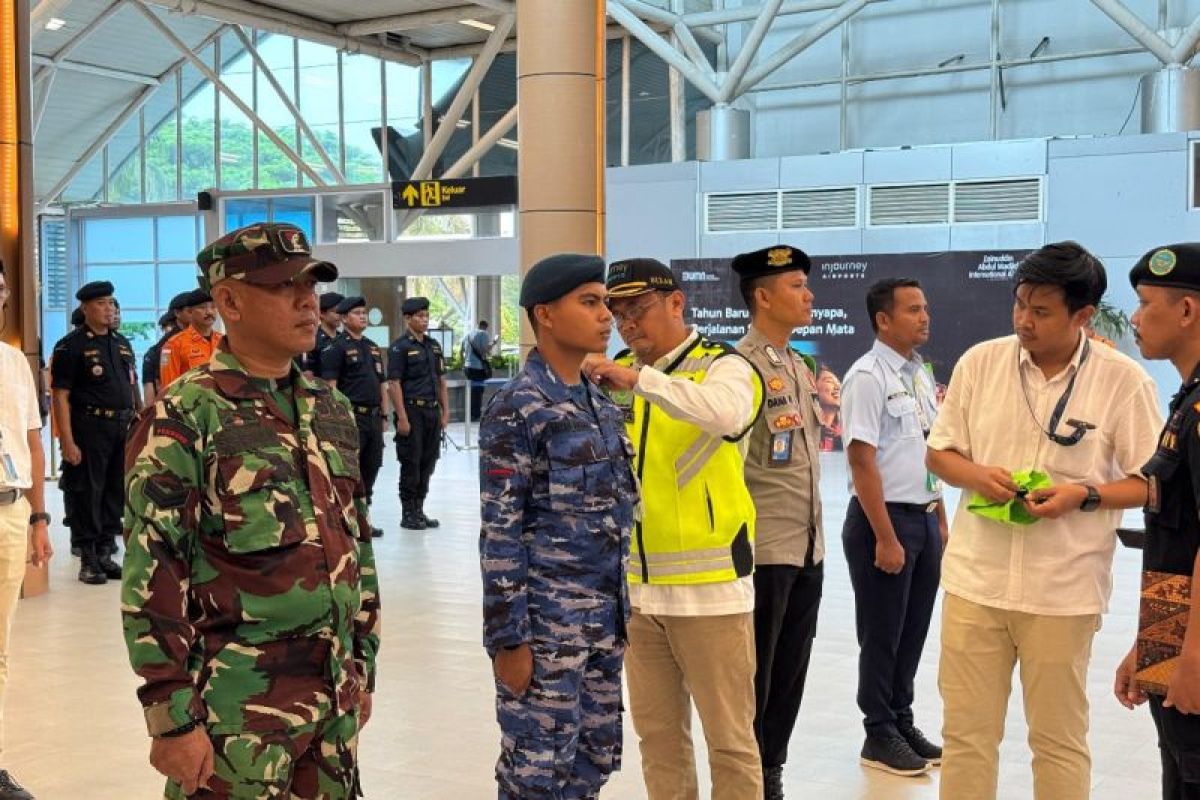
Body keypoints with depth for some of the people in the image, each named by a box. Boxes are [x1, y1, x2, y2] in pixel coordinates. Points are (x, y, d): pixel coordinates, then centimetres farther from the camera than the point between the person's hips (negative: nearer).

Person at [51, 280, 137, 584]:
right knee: (88, 494, -1)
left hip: (123, 427, 6)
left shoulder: (123, 343, 14)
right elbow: (60, 396, -10)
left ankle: (105, 553, 21)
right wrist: (67, 442, -16)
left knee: (116, 493, 10)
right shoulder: (70, 346, -5)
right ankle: (88, 560, 8)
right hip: (90, 429, -6)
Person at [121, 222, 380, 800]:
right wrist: (173, 719, -15)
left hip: (334, 697, 6)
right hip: (237, 710, -6)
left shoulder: (332, 408, 9)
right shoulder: (183, 419, -11)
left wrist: (362, 667, 15)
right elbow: (152, 581, -14)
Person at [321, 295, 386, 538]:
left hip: (374, 417, 7)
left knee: (371, 468, 11)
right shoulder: (336, 348, -6)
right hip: (352, 417, -7)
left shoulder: (373, 347, 17)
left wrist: (384, 415, 14)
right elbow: (330, 386, -12)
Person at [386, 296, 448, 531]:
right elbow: (394, 384, -12)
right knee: (411, 464, -1)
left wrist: (445, 411, 10)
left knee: (428, 463, 10)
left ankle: (419, 510, 20)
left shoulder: (434, 346, 14)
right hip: (412, 411, -6)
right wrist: (402, 418, -17)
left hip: (432, 411, 7)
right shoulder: (400, 347, -7)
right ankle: (408, 514, 8)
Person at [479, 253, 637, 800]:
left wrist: (619, 612, 16)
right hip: (545, 624, -8)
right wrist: (508, 637, -17)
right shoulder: (515, 408, -12)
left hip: (603, 621, 8)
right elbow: (499, 532, -15)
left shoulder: (604, 406, 11)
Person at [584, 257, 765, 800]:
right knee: (656, 731, 15)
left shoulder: (724, 366, -6)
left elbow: (725, 413, -30)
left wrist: (637, 378, -32)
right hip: (637, 585, 5)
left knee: (728, 737, 4)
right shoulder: (618, 375, 10)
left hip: (710, 583, -5)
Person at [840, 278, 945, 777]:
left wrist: (940, 521, 15)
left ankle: (902, 723, 29)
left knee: (914, 629, 15)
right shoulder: (867, 377, -14)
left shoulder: (921, 375, 11)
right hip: (883, 518, -7)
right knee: (882, 634, 4)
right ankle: (880, 736, 18)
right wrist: (885, 537, -19)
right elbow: (862, 461, -18)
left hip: (925, 518, 8)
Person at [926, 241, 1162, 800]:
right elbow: (938, 453, 9)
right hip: (976, 579, 2)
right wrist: (976, 475, -12)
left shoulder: (1124, 381, -6)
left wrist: (1085, 495, -17)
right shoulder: (980, 362, 1)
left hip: (1063, 589, -2)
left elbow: (1152, 482, 0)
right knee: (965, 733, 10)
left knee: (1059, 740, 11)